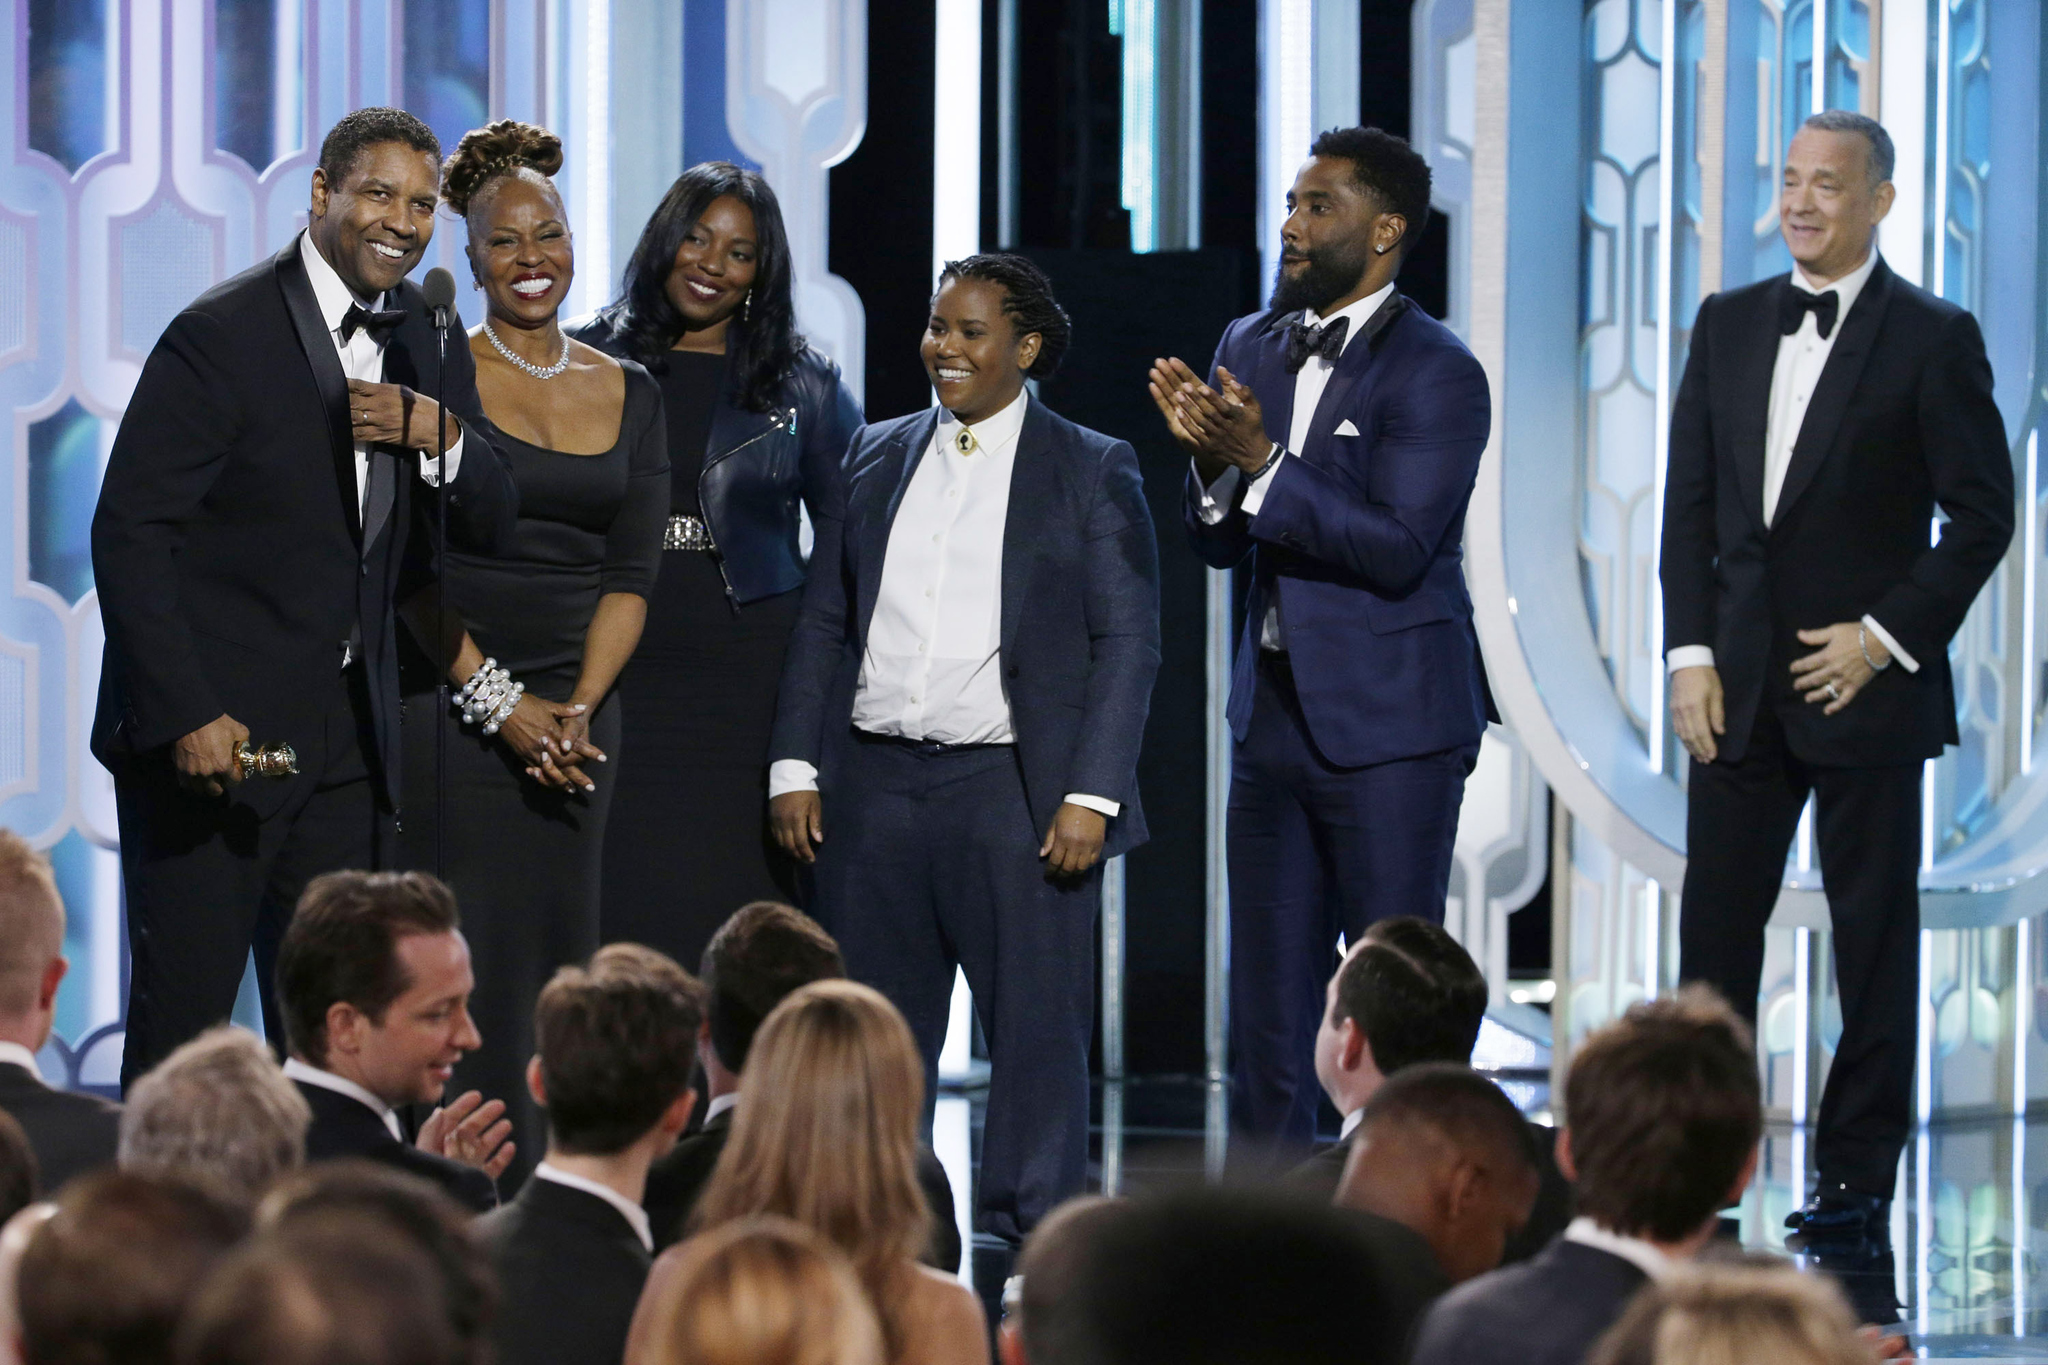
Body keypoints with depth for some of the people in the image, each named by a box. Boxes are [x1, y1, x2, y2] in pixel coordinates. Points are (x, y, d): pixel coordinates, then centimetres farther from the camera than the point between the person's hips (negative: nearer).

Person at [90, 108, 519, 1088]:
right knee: (181, 1022, -4)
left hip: (347, 739, 6)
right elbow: (129, 534, -13)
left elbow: (489, 521, 11)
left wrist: (441, 435, -11)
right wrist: (183, 715, -20)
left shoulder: (421, 336, 9)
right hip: (210, 731, -6)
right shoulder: (222, 336, -11)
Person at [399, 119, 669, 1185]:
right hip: (447, 703, -4)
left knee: (559, 961, 2)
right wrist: (499, 702, -13)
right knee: (466, 967, -9)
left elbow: (632, 569, 7)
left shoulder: (627, 394, 12)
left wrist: (579, 706, -7)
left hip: (576, 712, 4)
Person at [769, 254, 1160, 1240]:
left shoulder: (1092, 471, 3)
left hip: (1015, 789, -4)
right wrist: (795, 767, 5)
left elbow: (1127, 642, -2)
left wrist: (1090, 797, -11)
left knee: (1035, 1026, -3)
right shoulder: (877, 457, 14)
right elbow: (822, 621, 15)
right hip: (874, 782, 4)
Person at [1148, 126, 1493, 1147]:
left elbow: (1398, 548, -19)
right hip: (1275, 709, 7)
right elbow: (1218, 546, 12)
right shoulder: (1251, 348, 10)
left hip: (1388, 723, -7)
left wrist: (1260, 462, -23)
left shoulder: (1434, 373, -11)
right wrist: (1210, 458, -9)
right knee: (1267, 991, 10)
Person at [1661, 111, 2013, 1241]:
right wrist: (1691, 653, 1)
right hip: (1739, 685, 4)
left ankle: (1856, 1180, 10)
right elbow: (1690, 499, 10)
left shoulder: (1934, 340, -4)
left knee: (1874, 936, 3)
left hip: (1866, 683, -4)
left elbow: (1982, 512, -5)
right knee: (1714, 927, 3)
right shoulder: (1728, 326, 10)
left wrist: (1887, 634, -12)